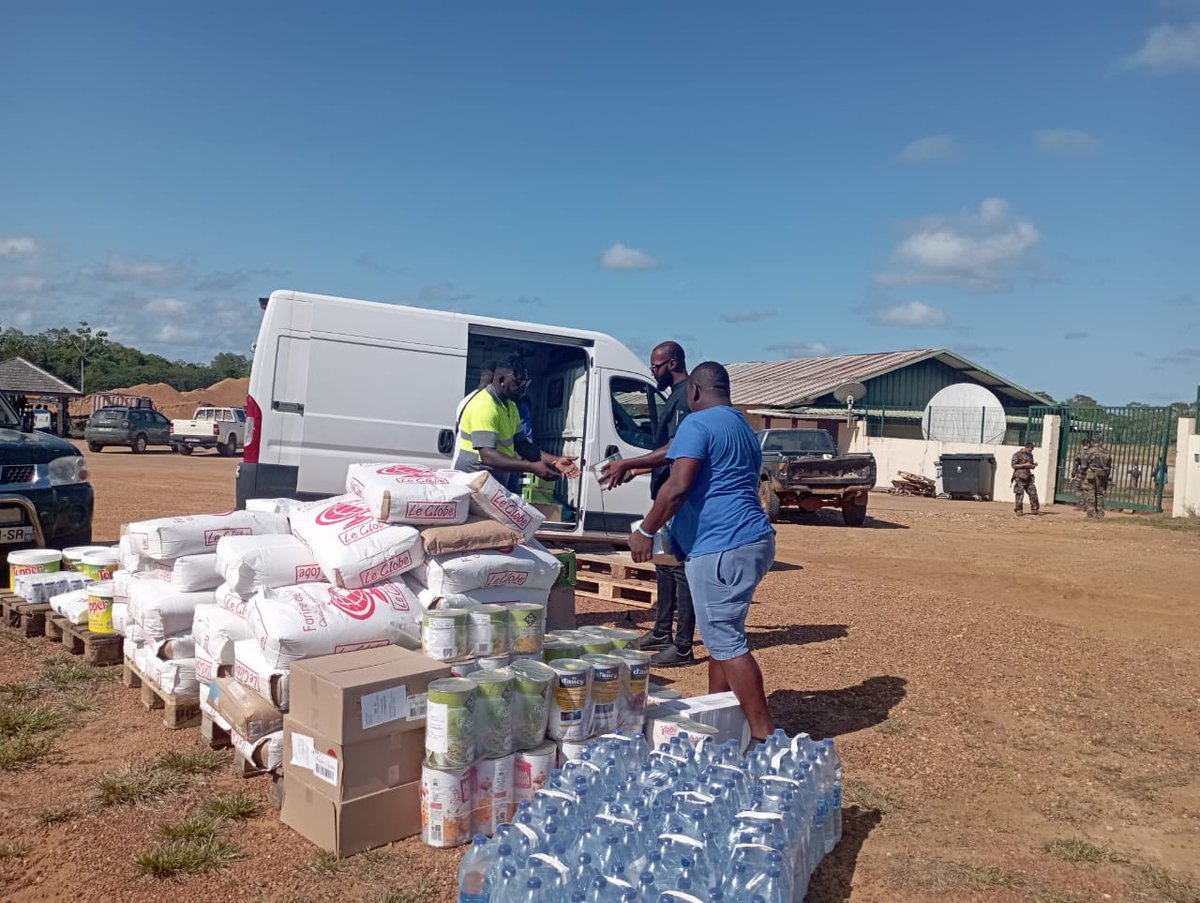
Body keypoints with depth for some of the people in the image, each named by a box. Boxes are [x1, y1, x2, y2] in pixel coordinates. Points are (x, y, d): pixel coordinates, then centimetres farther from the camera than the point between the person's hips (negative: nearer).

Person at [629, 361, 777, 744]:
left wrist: (646, 531, -8)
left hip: (721, 547, -10)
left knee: (725, 640, -5)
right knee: (721, 633, 18)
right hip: (753, 540, 10)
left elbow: (678, 487, -18)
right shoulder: (744, 429, 21)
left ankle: (763, 733, -2)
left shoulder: (698, 424, -8)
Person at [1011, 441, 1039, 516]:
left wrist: (1034, 465, 0)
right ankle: (1019, 510, 1)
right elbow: (1014, 465, -11)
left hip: (1028, 477, 6)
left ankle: (1035, 509, 8)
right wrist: (1025, 465, -18)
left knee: (1033, 493, 1)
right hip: (1019, 477, -6)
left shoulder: (1030, 455, 16)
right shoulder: (1017, 455, -5)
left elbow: (1032, 467, 23)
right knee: (1020, 494, -6)